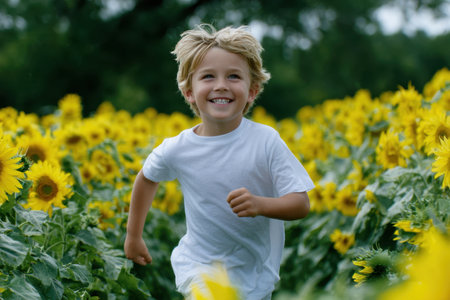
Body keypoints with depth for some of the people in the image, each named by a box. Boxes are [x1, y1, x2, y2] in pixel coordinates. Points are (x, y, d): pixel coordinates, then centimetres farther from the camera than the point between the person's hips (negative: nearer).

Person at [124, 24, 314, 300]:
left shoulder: (266, 140, -14)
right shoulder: (176, 150, -10)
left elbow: (301, 205, -14)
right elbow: (146, 178, 12)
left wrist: (260, 204, -32)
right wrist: (133, 236, 18)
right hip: (200, 267, 0)